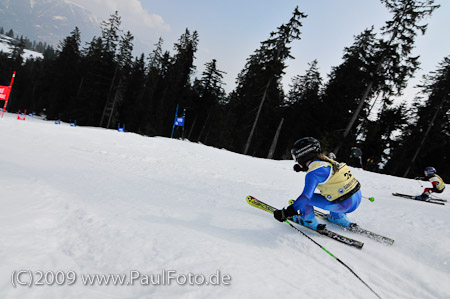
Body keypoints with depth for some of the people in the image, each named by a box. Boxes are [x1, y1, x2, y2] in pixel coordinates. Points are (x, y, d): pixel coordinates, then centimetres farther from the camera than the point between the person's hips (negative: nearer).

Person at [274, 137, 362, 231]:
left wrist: (286, 213, -20)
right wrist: (303, 167, 33)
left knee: (306, 198, -3)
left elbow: (306, 196, -23)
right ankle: (338, 218, 37)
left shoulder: (313, 173, -17)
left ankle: (309, 221, 18)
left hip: (346, 205, -8)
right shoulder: (326, 160, 6)